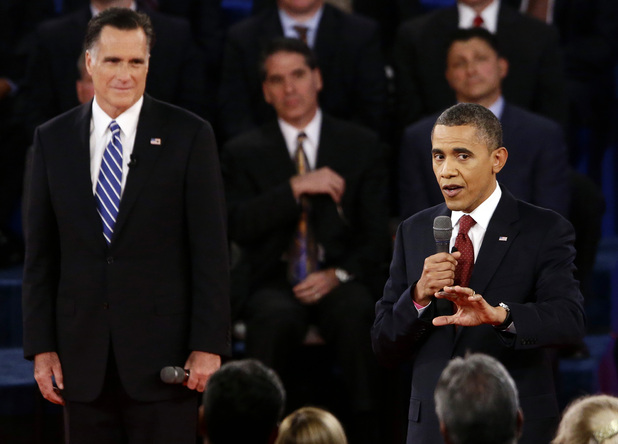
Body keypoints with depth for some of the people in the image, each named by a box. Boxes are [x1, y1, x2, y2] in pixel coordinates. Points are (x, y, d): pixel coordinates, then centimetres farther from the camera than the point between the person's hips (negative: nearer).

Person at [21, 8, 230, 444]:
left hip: (161, 353, -3)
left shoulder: (189, 135, -1)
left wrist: (209, 346, -8)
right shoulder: (53, 140, 7)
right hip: (83, 356, 3)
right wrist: (41, 346, 2)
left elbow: (210, 249, -3)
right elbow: (41, 255, 8)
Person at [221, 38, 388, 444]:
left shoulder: (362, 145, 13)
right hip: (275, 284, 0)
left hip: (339, 282, 0)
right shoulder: (243, 153, 12)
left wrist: (339, 274, -10)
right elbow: (238, 226, -4)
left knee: (355, 315, -37)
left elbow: (377, 233, 8)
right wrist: (295, 187, -13)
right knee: (276, 319, -37)